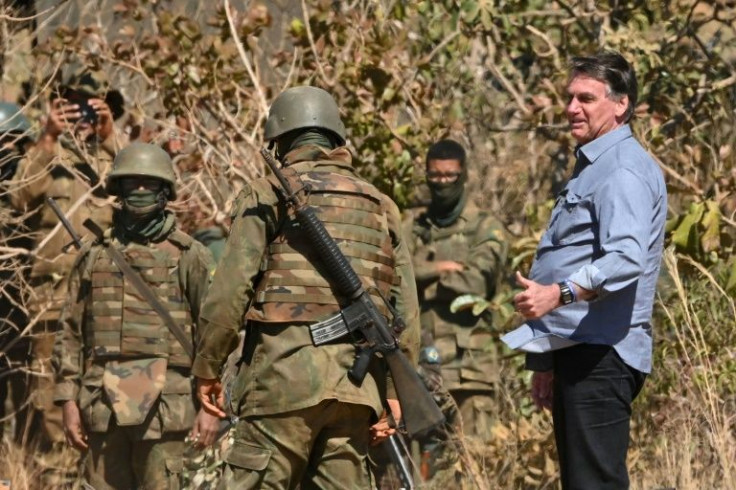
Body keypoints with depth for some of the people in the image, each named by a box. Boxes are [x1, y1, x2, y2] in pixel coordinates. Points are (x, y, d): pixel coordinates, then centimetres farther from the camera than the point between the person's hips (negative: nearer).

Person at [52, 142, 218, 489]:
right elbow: (70, 333, 14)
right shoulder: (94, 256, 14)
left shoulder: (190, 257, 4)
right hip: (103, 405, 4)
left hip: (162, 404, -3)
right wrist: (68, 400, 6)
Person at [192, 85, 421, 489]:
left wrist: (206, 368, 4)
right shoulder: (380, 207, 17)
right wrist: (392, 392, 13)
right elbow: (406, 309, 12)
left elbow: (230, 290, -5)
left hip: (285, 370, -5)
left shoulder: (266, 195, 3)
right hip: (357, 380, 5)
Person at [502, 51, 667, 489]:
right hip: (574, 350, 11)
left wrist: (561, 294, -41)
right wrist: (547, 362, 27)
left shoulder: (624, 170, -12)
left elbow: (626, 258, -28)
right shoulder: (592, 166, 22)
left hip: (601, 354, -11)